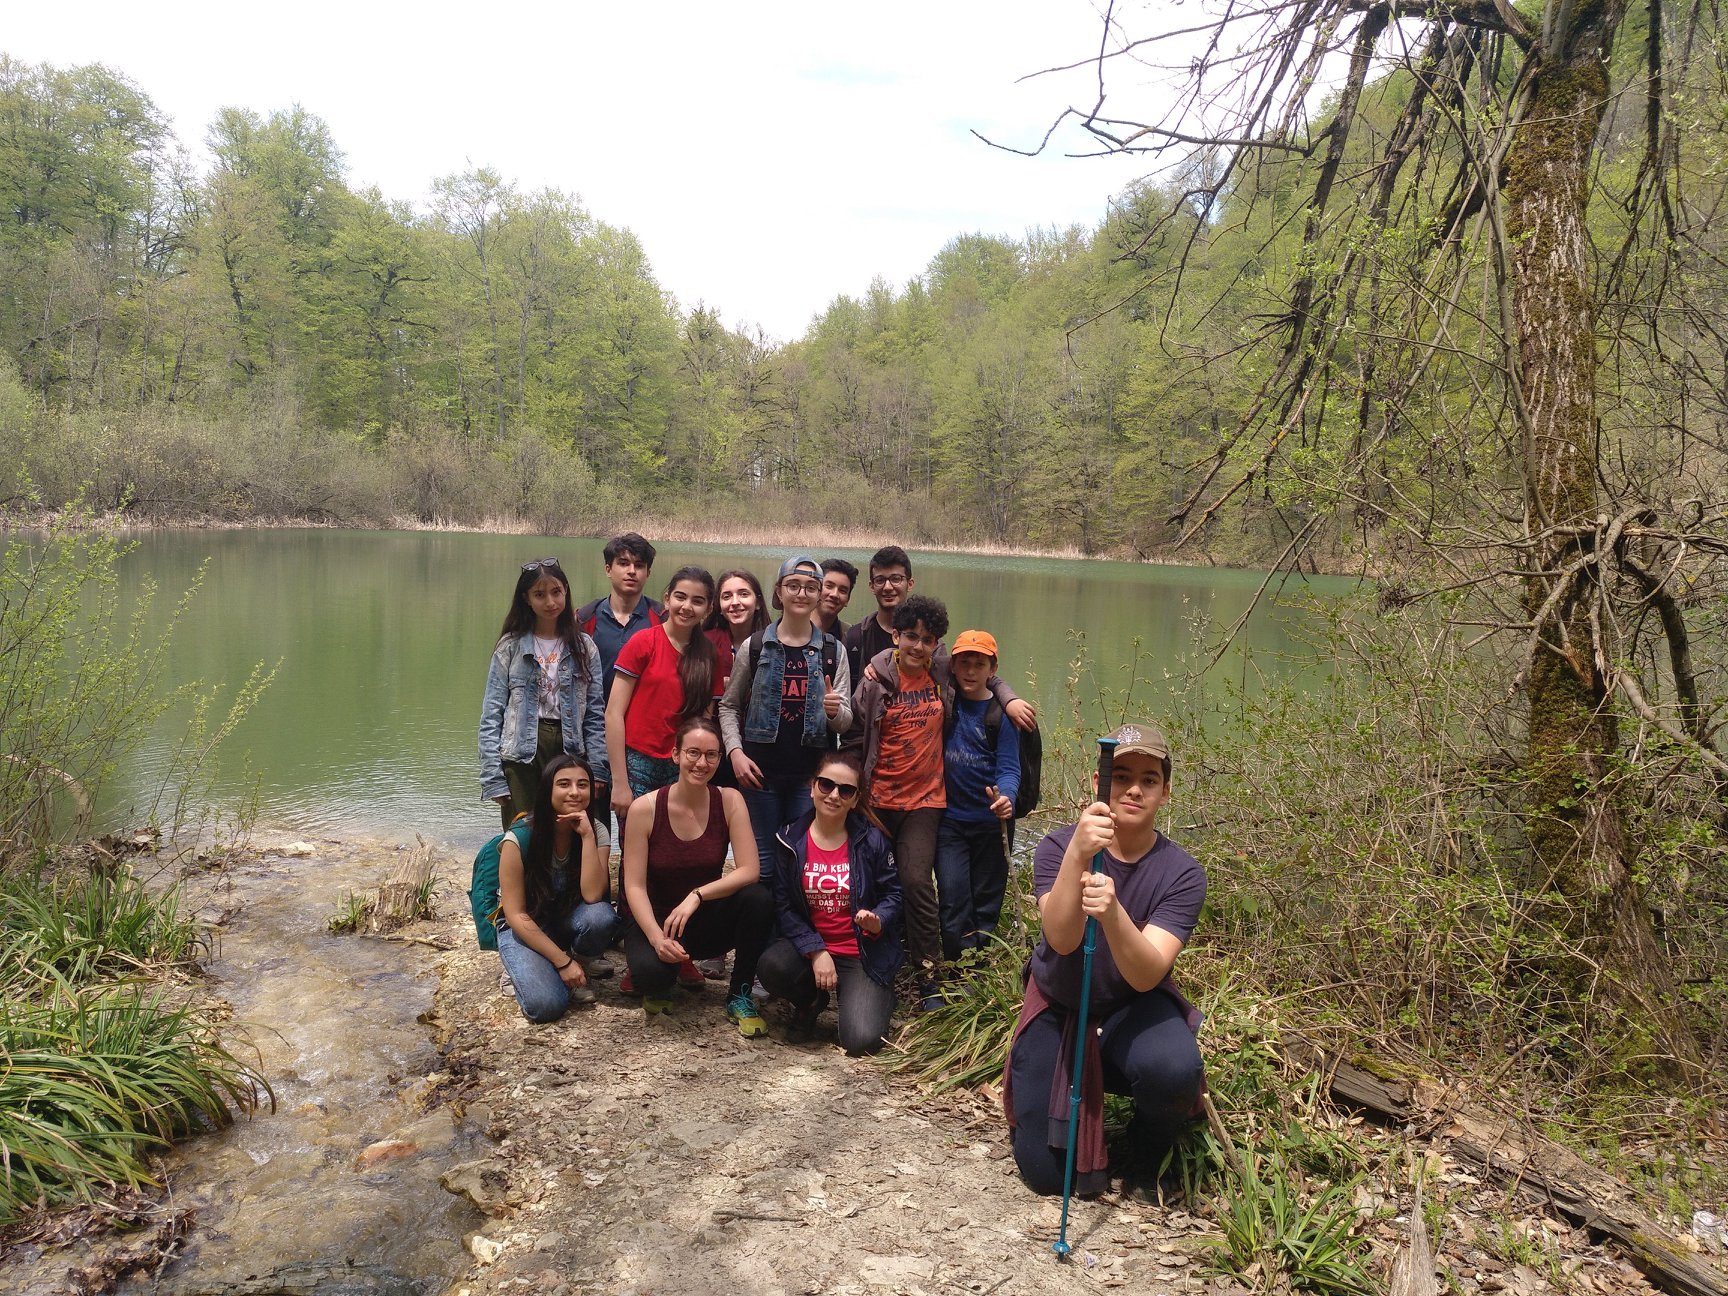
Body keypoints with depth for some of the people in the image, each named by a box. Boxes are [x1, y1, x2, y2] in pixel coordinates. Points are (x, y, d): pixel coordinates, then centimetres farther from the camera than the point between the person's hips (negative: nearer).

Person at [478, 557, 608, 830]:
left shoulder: (583, 647, 6)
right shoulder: (511, 647, 2)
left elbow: (595, 714, 6)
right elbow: (491, 716, 0)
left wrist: (596, 772, -2)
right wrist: (493, 779, -6)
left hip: (569, 750, 1)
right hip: (521, 757, -1)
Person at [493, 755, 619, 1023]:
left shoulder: (596, 832, -13)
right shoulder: (519, 840, -21)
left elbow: (592, 896, -27)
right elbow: (516, 915, -17)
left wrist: (587, 836, -32)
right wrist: (562, 961, -21)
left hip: (568, 918, 3)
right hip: (524, 928, -3)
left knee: (601, 916, -33)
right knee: (546, 1005, -28)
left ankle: (581, 966, -1)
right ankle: (526, 969, 7)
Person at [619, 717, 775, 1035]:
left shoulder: (729, 800, -10)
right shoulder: (644, 809, -14)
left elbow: (749, 871, -17)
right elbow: (635, 886, -13)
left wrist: (696, 896, -29)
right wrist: (657, 937, -28)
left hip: (708, 919, 2)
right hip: (656, 918, -2)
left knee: (759, 899, -29)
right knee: (651, 971, -35)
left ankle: (740, 997, -7)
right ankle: (657, 985, 8)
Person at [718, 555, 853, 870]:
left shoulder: (833, 651, 4)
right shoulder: (754, 647, 2)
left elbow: (845, 723, 6)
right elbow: (728, 706, 8)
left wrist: (835, 712, -17)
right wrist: (735, 752, -6)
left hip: (811, 775, 1)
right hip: (760, 772, -1)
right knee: (761, 857, 6)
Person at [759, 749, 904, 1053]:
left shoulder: (872, 840, -5)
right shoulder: (789, 840, -2)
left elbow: (892, 894, 0)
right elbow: (784, 905, -5)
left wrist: (878, 920, -23)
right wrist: (816, 952, -17)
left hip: (863, 952, -1)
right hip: (809, 945, 2)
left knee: (862, 1041, -20)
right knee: (771, 967, -32)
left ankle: (877, 995, 19)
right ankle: (811, 1001, 5)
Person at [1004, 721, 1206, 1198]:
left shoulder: (1182, 872, -17)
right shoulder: (1058, 847, -16)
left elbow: (1146, 976, -29)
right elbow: (1062, 940, -33)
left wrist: (1112, 913, -49)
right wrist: (1077, 855, -49)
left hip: (1134, 1008, 0)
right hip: (1057, 1007, 0)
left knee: (1173, 1069, -34)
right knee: (1045, 1173, -5)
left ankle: (1149, 1150, 2)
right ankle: (1087, 1089, 27)